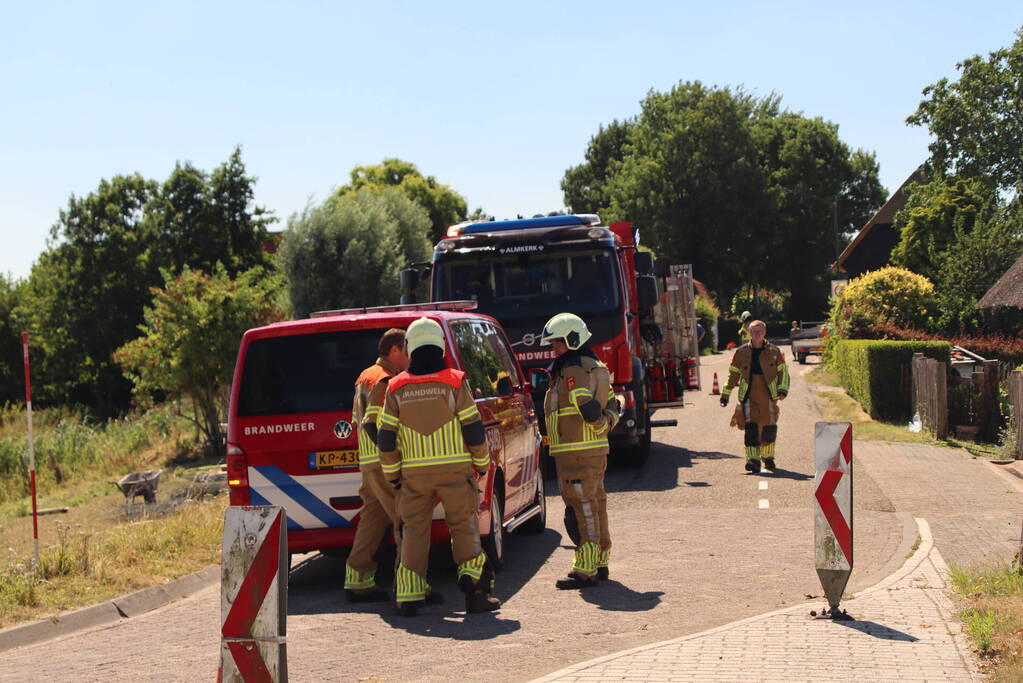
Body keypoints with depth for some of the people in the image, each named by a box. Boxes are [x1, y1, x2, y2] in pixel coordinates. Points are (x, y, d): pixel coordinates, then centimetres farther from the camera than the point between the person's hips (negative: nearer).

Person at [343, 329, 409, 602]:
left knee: (374, 517, 12)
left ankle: (358, 581, 14)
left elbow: (359, 420, 24)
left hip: (369, 462, 10)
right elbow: (372, 424, -22)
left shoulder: (366, 377, 20)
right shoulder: (385, 381, -13)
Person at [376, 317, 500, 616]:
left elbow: (386, 438, 4)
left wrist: (392, 474, 15)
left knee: (414, 531, 9)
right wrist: (482, 464, 10)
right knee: (464, 527, 6)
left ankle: (409, 598, 6)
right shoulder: (454, 382, -4)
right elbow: (474, 431, -4)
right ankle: (475, 590, -2)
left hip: (414, 472, 2)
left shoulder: (397, 388, 3)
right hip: (454, 468, -2)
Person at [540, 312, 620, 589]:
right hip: (596, 449, 10)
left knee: (583, 507, -10)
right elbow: (612, 406, 21)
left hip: (576, 452, -10)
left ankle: (585, 570, -10)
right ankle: (600, 563, 23)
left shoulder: (572, 371, -14)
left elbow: (589, 410, -22)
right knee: (595, 502, 15)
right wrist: (607, 423, 6)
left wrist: (600, 424, -5)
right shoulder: (596, 368, 19)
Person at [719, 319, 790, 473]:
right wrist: (725, 395, 12)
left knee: (769, 428, 7)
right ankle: (753, 461, -18)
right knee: (751, 428, -14)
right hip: (749, 395, -1)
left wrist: (782, 390, -6)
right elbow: (733, 374, 13)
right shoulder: (741, 352, 7)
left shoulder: (774, 351, 7)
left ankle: (768, 457, 30)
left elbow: (783, 371, 9)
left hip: (768, 396, 1)